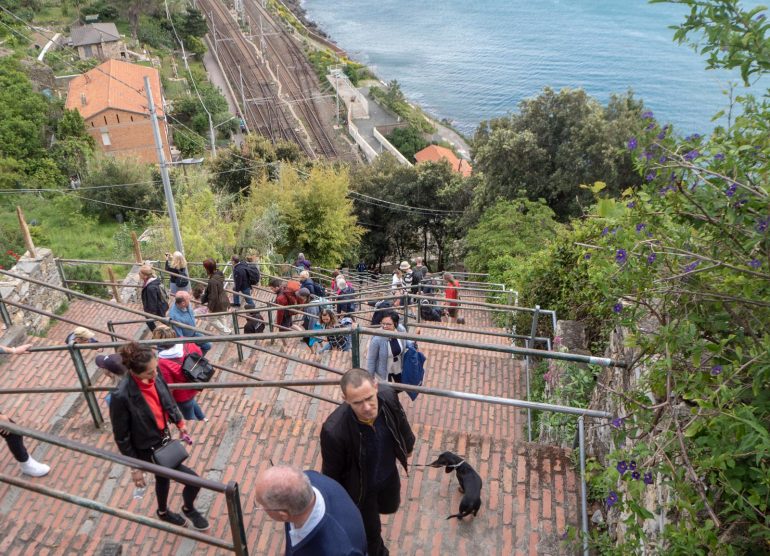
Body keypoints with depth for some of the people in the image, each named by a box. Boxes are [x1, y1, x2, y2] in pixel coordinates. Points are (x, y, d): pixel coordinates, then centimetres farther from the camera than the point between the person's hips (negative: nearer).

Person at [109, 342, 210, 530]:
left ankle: (163, 512, 60)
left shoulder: (154, 377, -17)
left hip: (164, 438, 6)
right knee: (193, 480, 2)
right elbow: (122, 437, -21)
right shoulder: (122, 396, -34)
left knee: (163, 476, 30)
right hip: (148, 450, -6)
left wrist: (179, 422, 16)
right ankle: (189, 509, 35)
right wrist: (135, 467, -13)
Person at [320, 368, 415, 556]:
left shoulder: (388, 395, -31)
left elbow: (401, 422, -5)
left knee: (389, 506, 34)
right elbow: (331, 472, -22)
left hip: (388, 474, 4)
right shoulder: (334, 431, -43)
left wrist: (408, 446, 13)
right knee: (371, 530, 23)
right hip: (359, 487, -4)